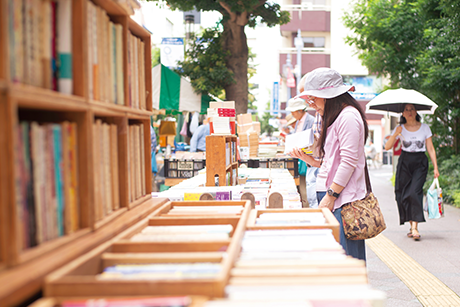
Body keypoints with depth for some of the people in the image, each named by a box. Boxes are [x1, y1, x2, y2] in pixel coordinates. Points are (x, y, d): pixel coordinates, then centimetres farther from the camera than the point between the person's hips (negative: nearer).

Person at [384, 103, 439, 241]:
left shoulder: (424, 128, 3)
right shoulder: (400, 128, 4)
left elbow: (431, 149, 5)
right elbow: (387, 147, -3)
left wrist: (435, 167, -1)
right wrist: (395, 134, -19)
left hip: (420, 163, -2)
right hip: (404, 162, 2)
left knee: (414, 192, -18)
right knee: (403, 194, -2)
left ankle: (415, 228, -18)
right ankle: (411, 225, 12)